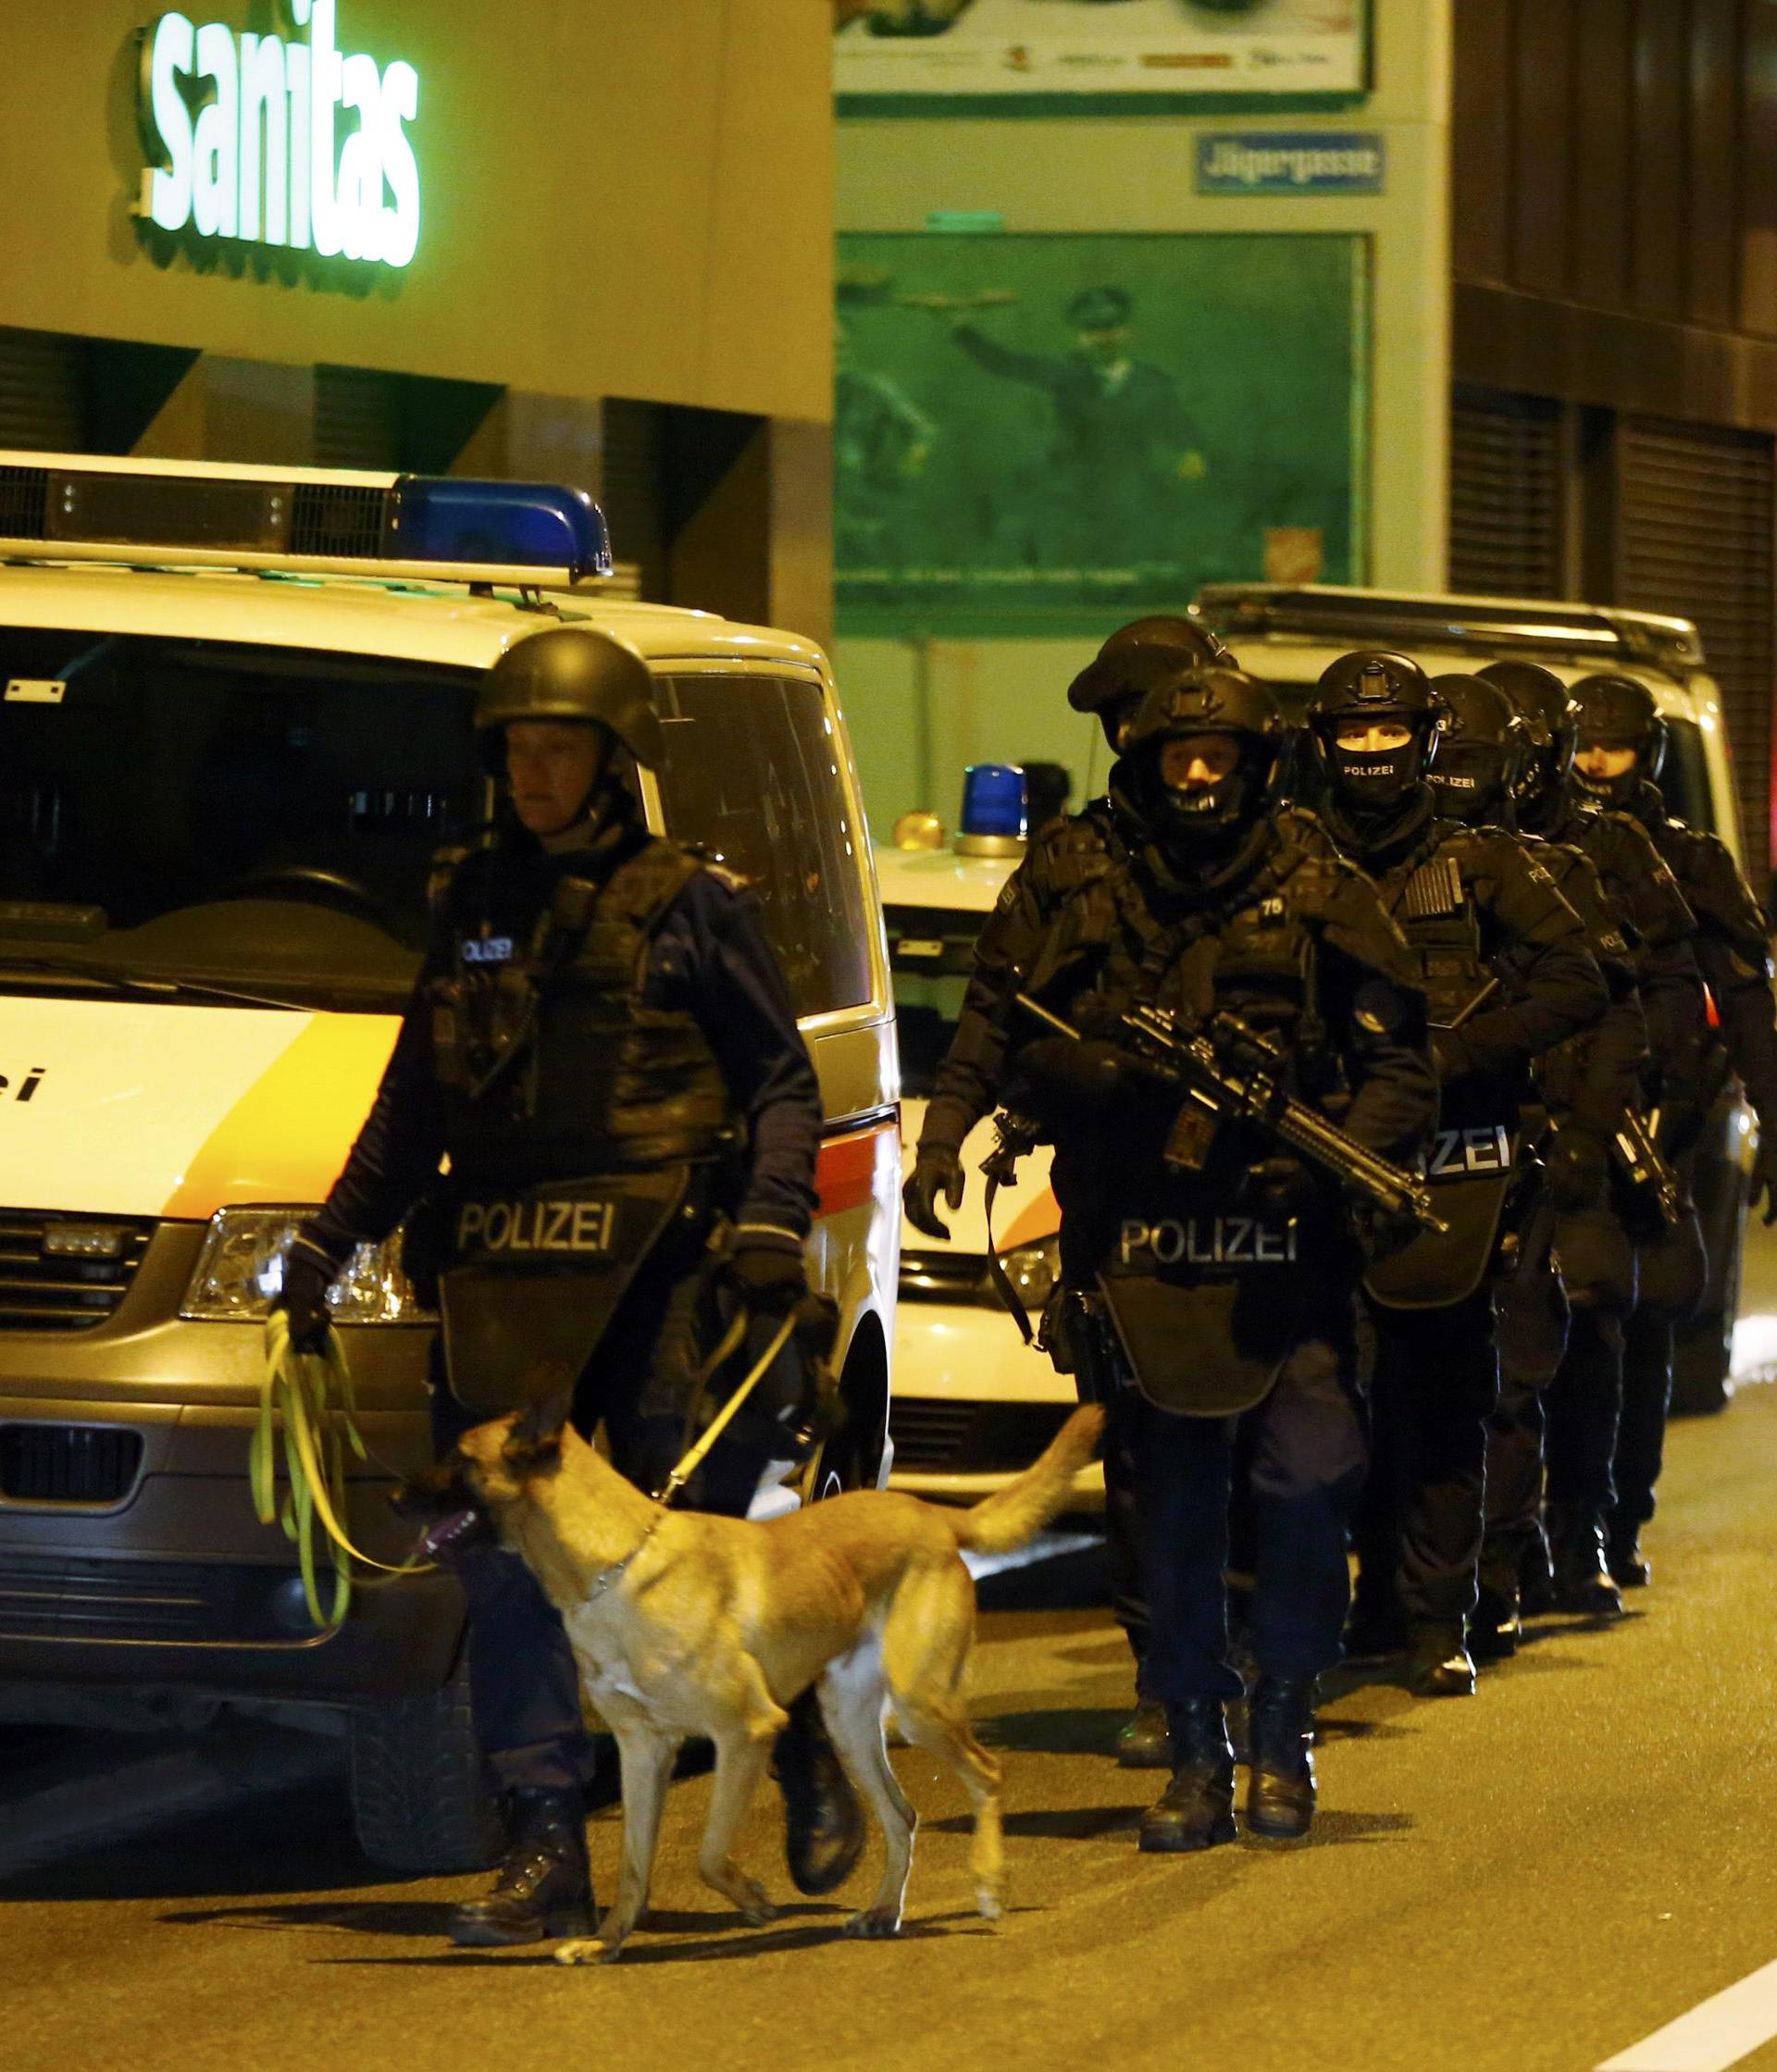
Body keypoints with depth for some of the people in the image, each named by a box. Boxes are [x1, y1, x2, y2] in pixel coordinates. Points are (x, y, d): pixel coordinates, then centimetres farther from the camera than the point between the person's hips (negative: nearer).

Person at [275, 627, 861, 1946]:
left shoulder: (689, 907, 2)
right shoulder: (473, 903, 16)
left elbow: (786, 1083, 4)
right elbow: (413, 1103, 24)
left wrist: (774, 1220, -11)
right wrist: (329, 1242, 21)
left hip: (654, 1271, -4)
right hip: (500, 1276, 4)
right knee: (504, 1559, -3)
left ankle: (811, 1753, 25)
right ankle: (547, 1851, 0)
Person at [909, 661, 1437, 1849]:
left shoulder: (1317, 896, 1)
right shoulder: (1077, 891, 5)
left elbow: (1401, 1070, 2)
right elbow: (994, 1029, 17)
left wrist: (1327, 1158, -15)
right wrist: (946, 1133, 0)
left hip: (1282, 1236, -1)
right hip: (1142, 1245, 1)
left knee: (1307, 1479, -10)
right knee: (1173, 1504, 4)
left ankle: (1285, 1728, 8)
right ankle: (1197, 1750, 15)